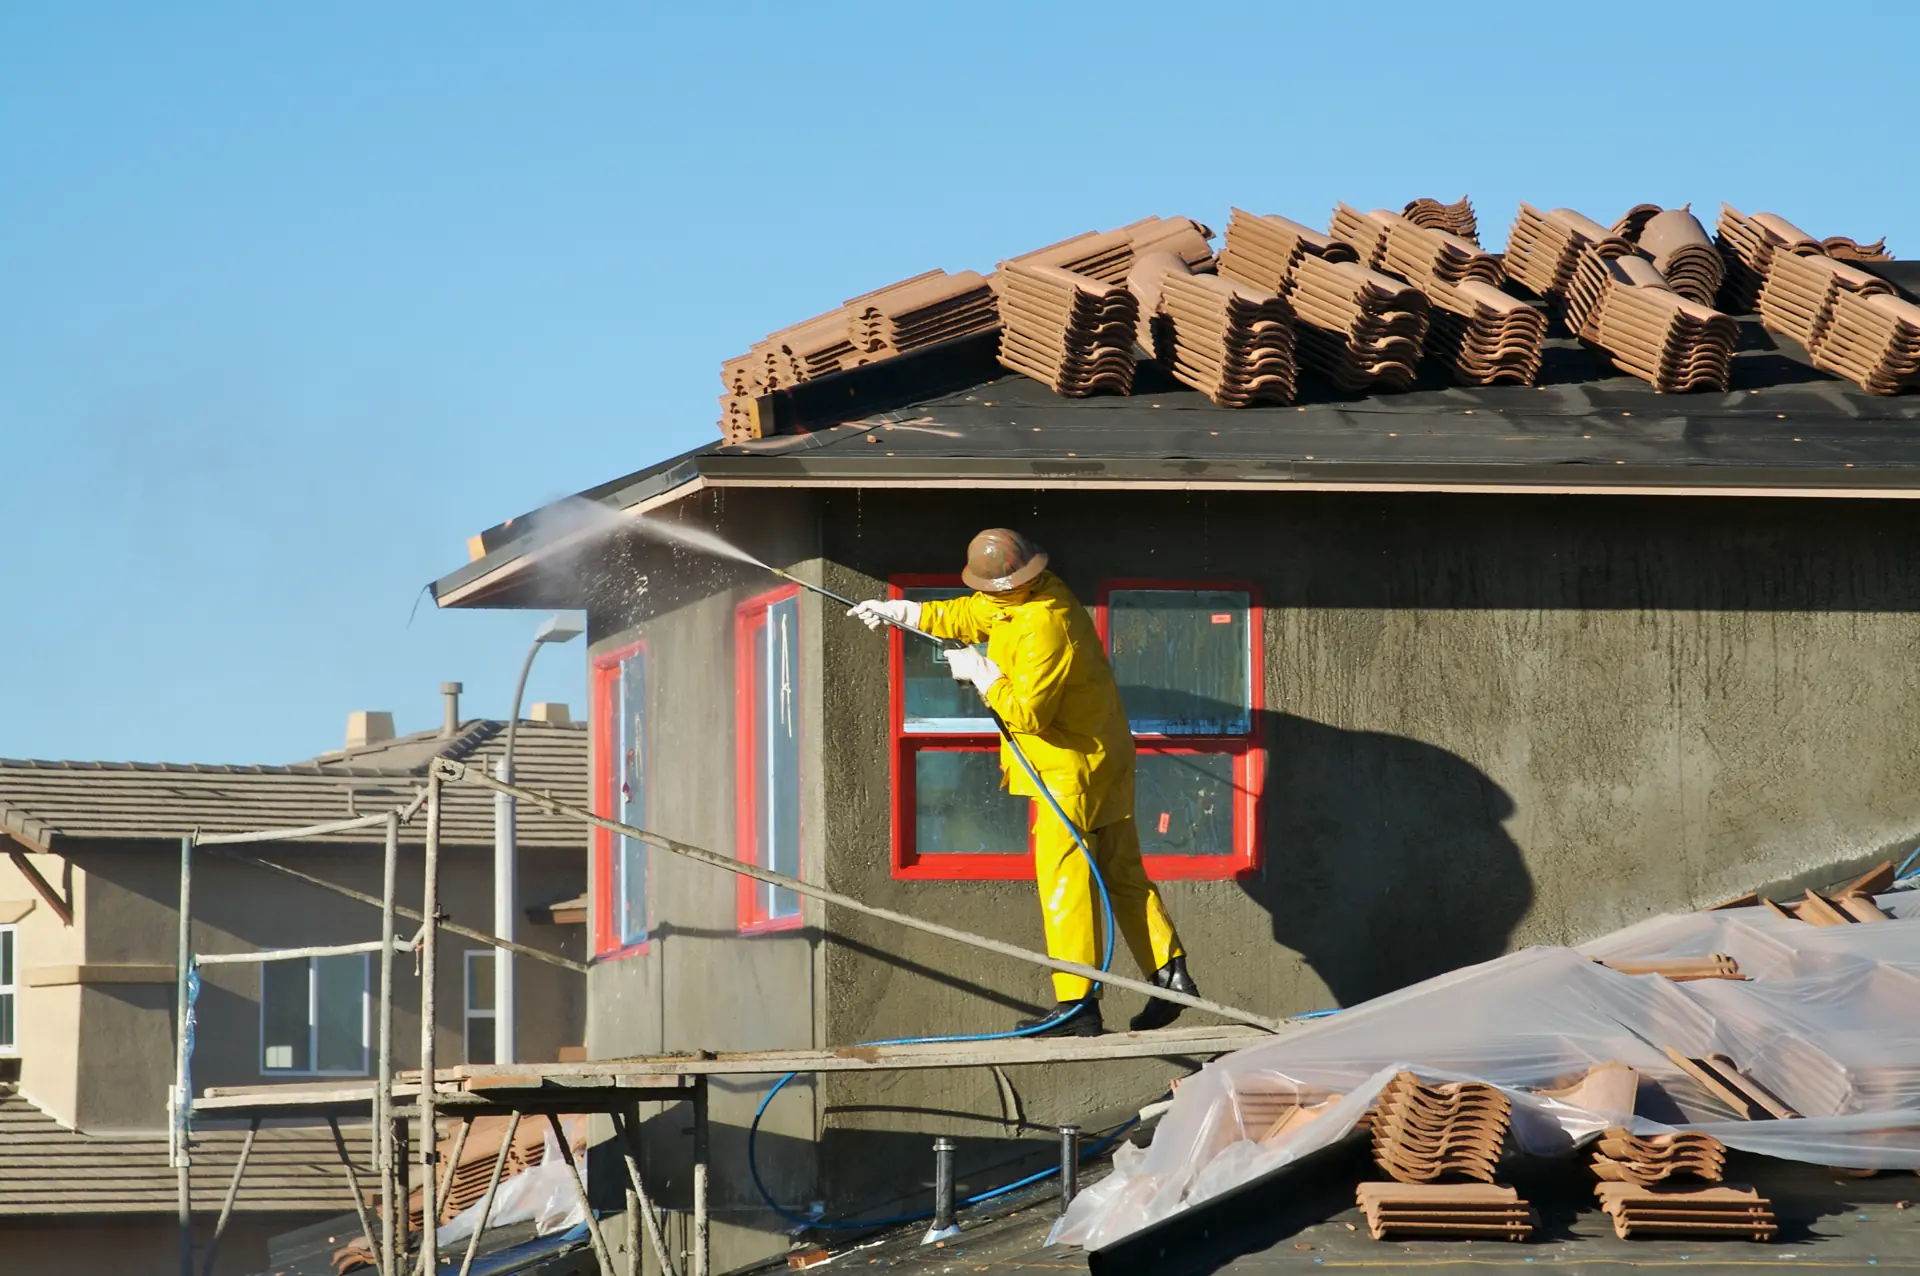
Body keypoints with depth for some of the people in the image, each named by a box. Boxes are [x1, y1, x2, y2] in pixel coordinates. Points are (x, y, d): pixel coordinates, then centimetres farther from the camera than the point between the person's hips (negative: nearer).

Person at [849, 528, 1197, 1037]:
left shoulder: (1044, 629, -27)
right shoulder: (1040, 593, 4)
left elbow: (1027, 714, -26)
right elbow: (969, 617, 20)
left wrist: (980, 672, -14)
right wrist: (897, 611, 22)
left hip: (1070, 769, -10)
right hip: (1105, 761, 10)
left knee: (1063, 880, -7)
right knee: (1121, 875, 11)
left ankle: (1076, 1004, -8)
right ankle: (1170, 972, 8)